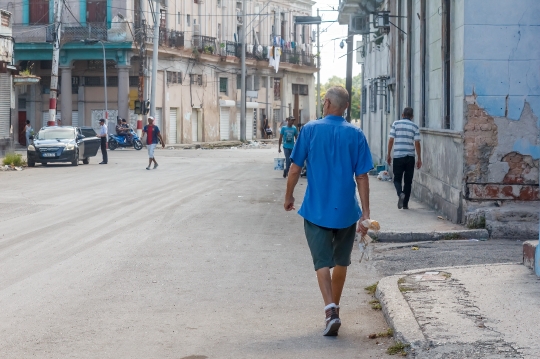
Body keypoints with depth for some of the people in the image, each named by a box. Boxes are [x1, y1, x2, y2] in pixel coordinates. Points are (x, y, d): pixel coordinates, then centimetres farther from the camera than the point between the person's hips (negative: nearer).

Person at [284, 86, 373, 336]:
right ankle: (334, 308, 30)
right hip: (346, 210, 2)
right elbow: (362, 177, -4)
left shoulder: (310, 129, -5)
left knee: (322, 261, 0)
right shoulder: (355, 134, -3)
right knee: (341, 261, 18)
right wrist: (365, 213, 0)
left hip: (316, 209, -2)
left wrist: (289, 196, 14)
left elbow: (295, 168, -2)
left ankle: (330, 309, -18)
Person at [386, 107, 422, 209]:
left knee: (397, 179, 10)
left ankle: (400, 193, -19)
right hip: (410, 157, 1)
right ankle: (405, 204, 12)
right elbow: (417, 143, -2)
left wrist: (388, 155, 7)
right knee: (408, 181, 10)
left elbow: (391, 140, -3)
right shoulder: (414, 126, 2)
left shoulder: (396, 124, 0)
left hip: (398, 156, -1)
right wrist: (419, 159, 5)